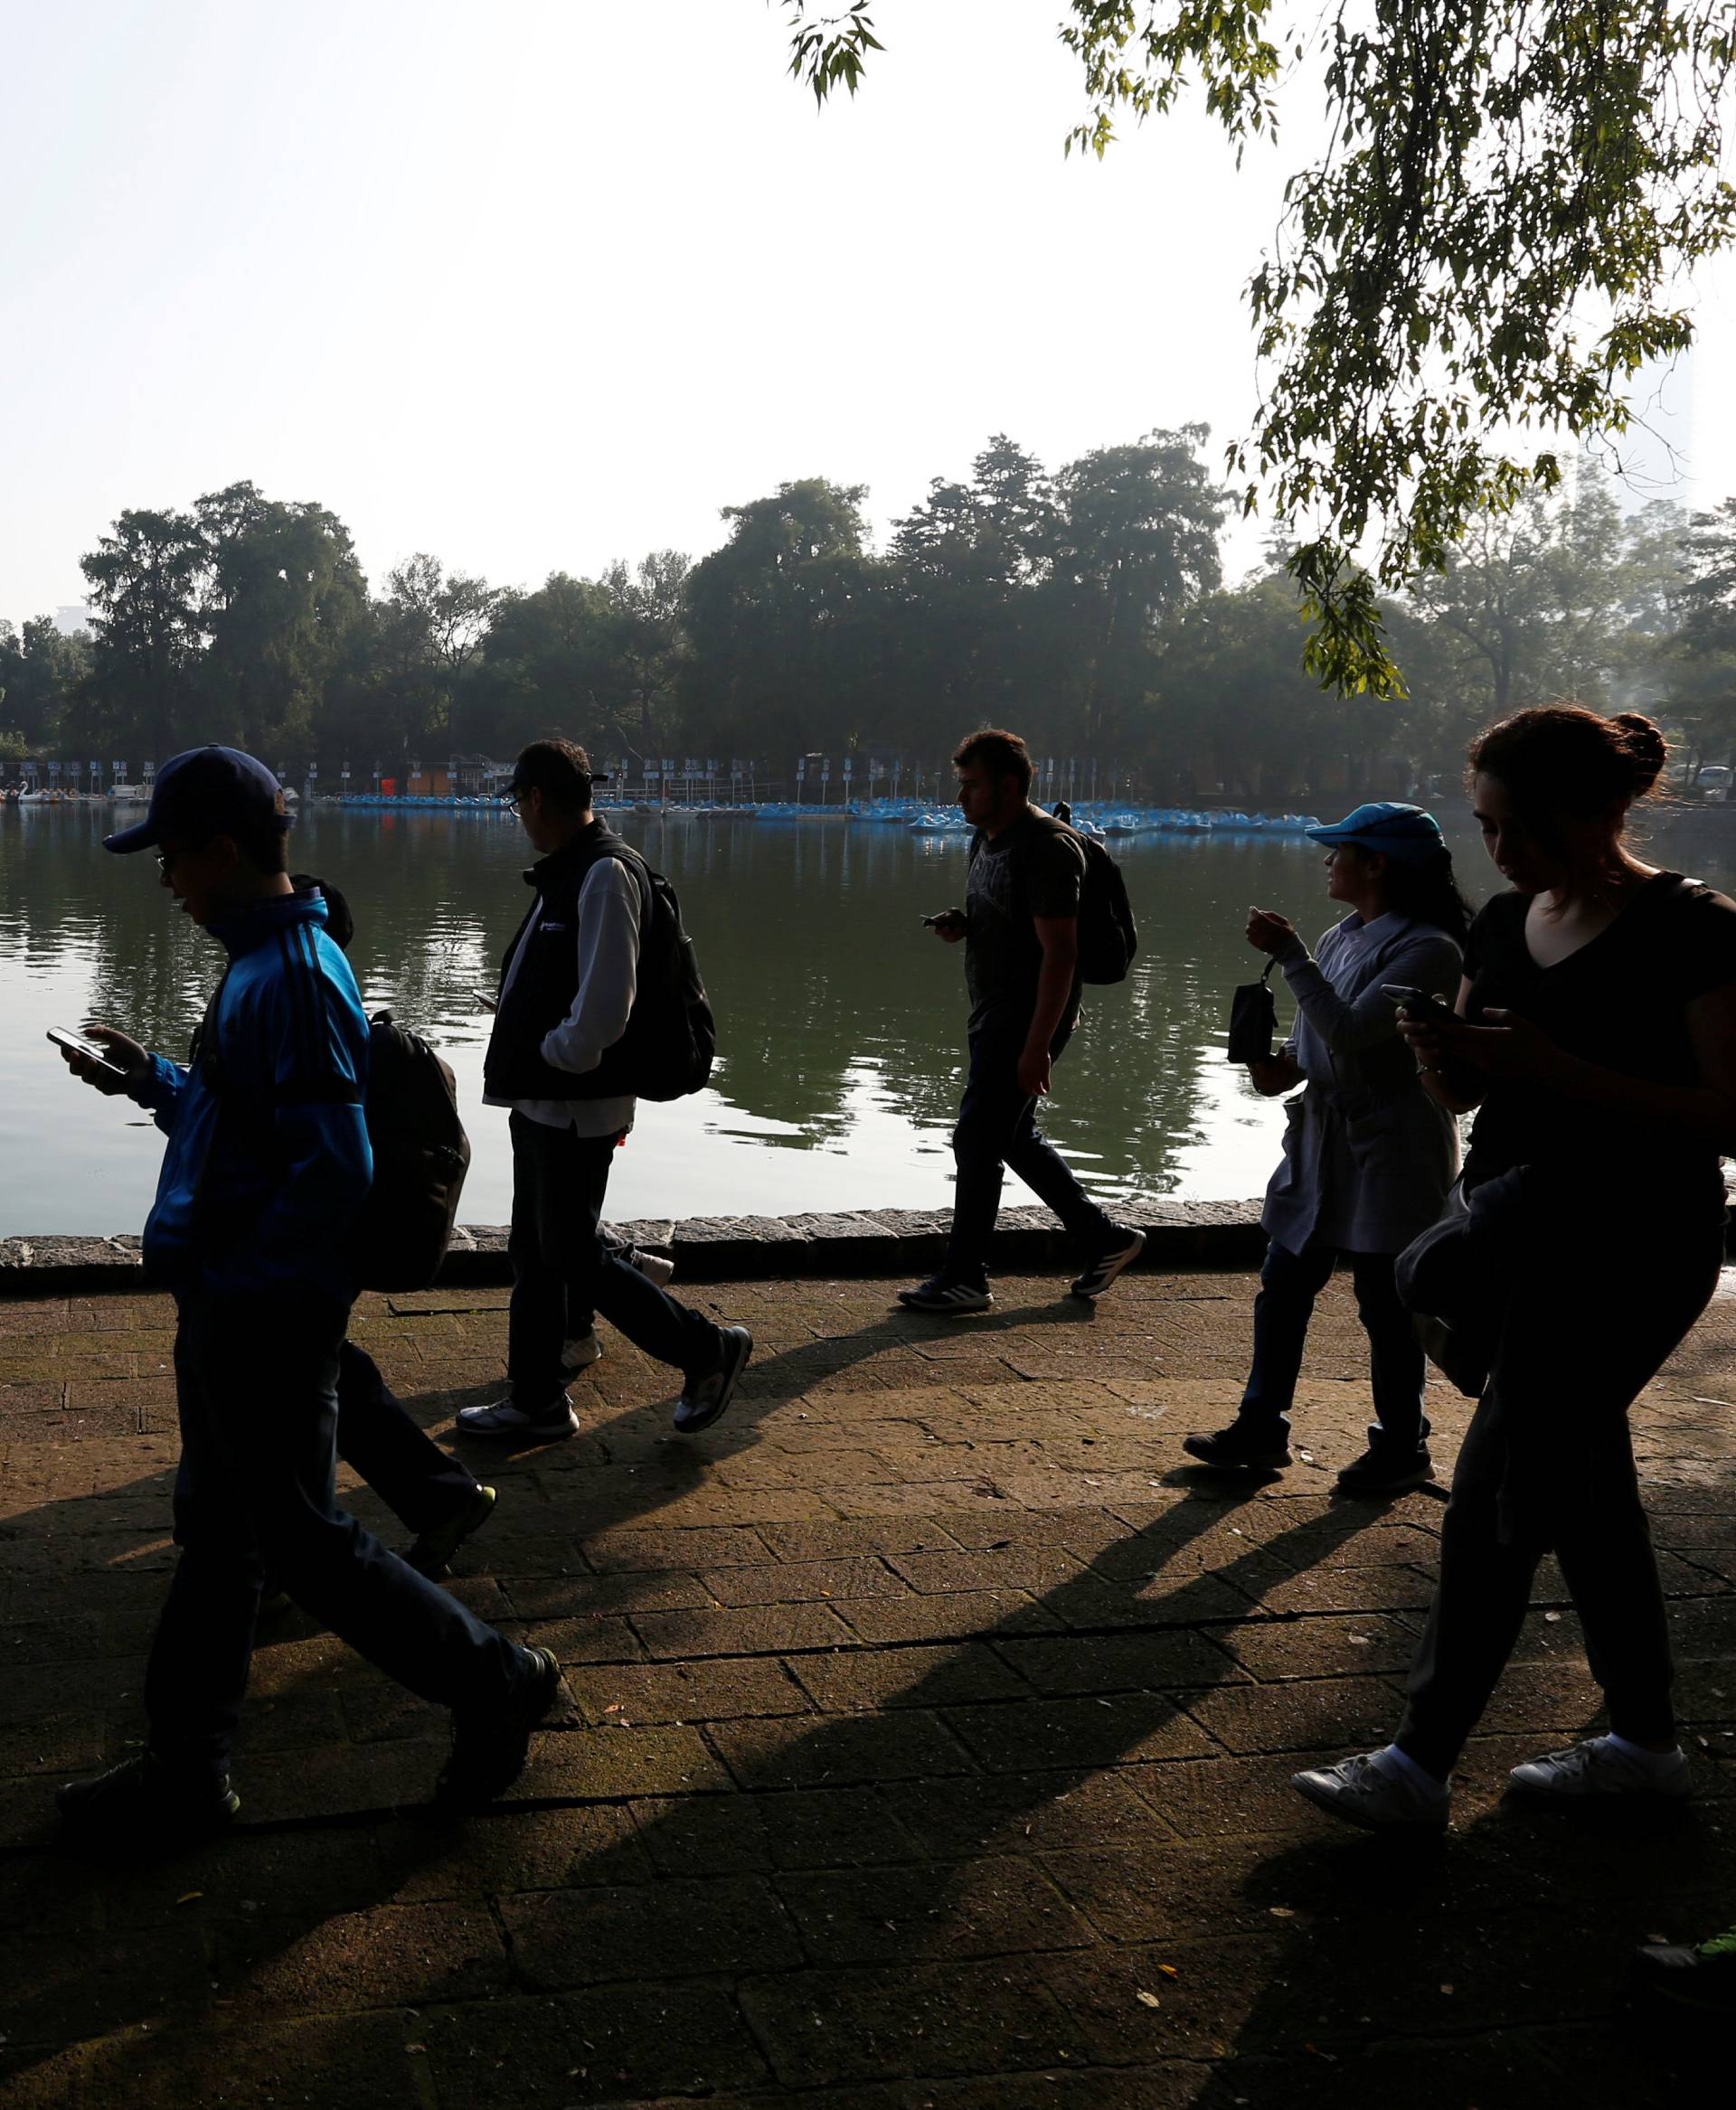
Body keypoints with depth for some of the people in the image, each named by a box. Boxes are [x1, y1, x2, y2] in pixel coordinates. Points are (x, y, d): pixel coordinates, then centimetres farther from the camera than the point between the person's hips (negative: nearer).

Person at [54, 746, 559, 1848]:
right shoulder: (269, 959, 10)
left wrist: (238, 1270, -17)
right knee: (215, 1534, 16)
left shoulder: (292, 978, -22)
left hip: (265, 1315, -10)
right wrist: (155, 1081, 13)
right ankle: (187, 1768, 28)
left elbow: (335, 1166, -25)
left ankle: (496, 1683, 15)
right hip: (233, 1306, 10)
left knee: (304, 1539, 1)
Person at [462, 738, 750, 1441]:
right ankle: (536, 1402, 25)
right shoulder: (567, 874, 13)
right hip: (543, 1103, 10)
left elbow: (603, 1007, -25)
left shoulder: (604, 875, -19)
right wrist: (524, 1071, 11)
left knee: (572, 1256, -2)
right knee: (532, 1252, 15)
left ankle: (707, 1351, 10)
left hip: (577, 1107, -10)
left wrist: (554, 1059, -13)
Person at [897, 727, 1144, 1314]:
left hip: (1027, 1021, -10)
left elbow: (1059, 953, -23)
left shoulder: (1046, 848, -19)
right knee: (1015, 1138, 17)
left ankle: (964, 1279, 4)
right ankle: (1104, 1240, 28)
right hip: (993, 1017, 10)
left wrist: (1036, 1047, -26)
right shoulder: (987, 838, 12)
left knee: (977, 1140, -7)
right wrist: (961, 925, 2)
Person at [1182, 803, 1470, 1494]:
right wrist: (1282, 1068, 0)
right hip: (1322, 1144, 8)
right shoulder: (1340, 939, 11)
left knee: (1384, 1301, 2)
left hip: (1391, 1154, -8)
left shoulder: (1427, 950, -16)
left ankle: (1401, 1447, 18)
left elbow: (1350, 1030, -24)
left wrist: (1289, 956, -22)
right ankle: (1262, 1429, 20)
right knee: (1283, 1287, 10)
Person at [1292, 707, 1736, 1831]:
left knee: (1498, 1494, -8)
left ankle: (1422, 1763, 0)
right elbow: (1464, 1094, 16)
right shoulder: (1506, 924, 8)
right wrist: (1443, 1056, -8)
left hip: (1630, 1245, -8)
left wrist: (1557, 1069, -25)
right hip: (1520, 1228, 8)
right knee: (1584, 1483, 14)